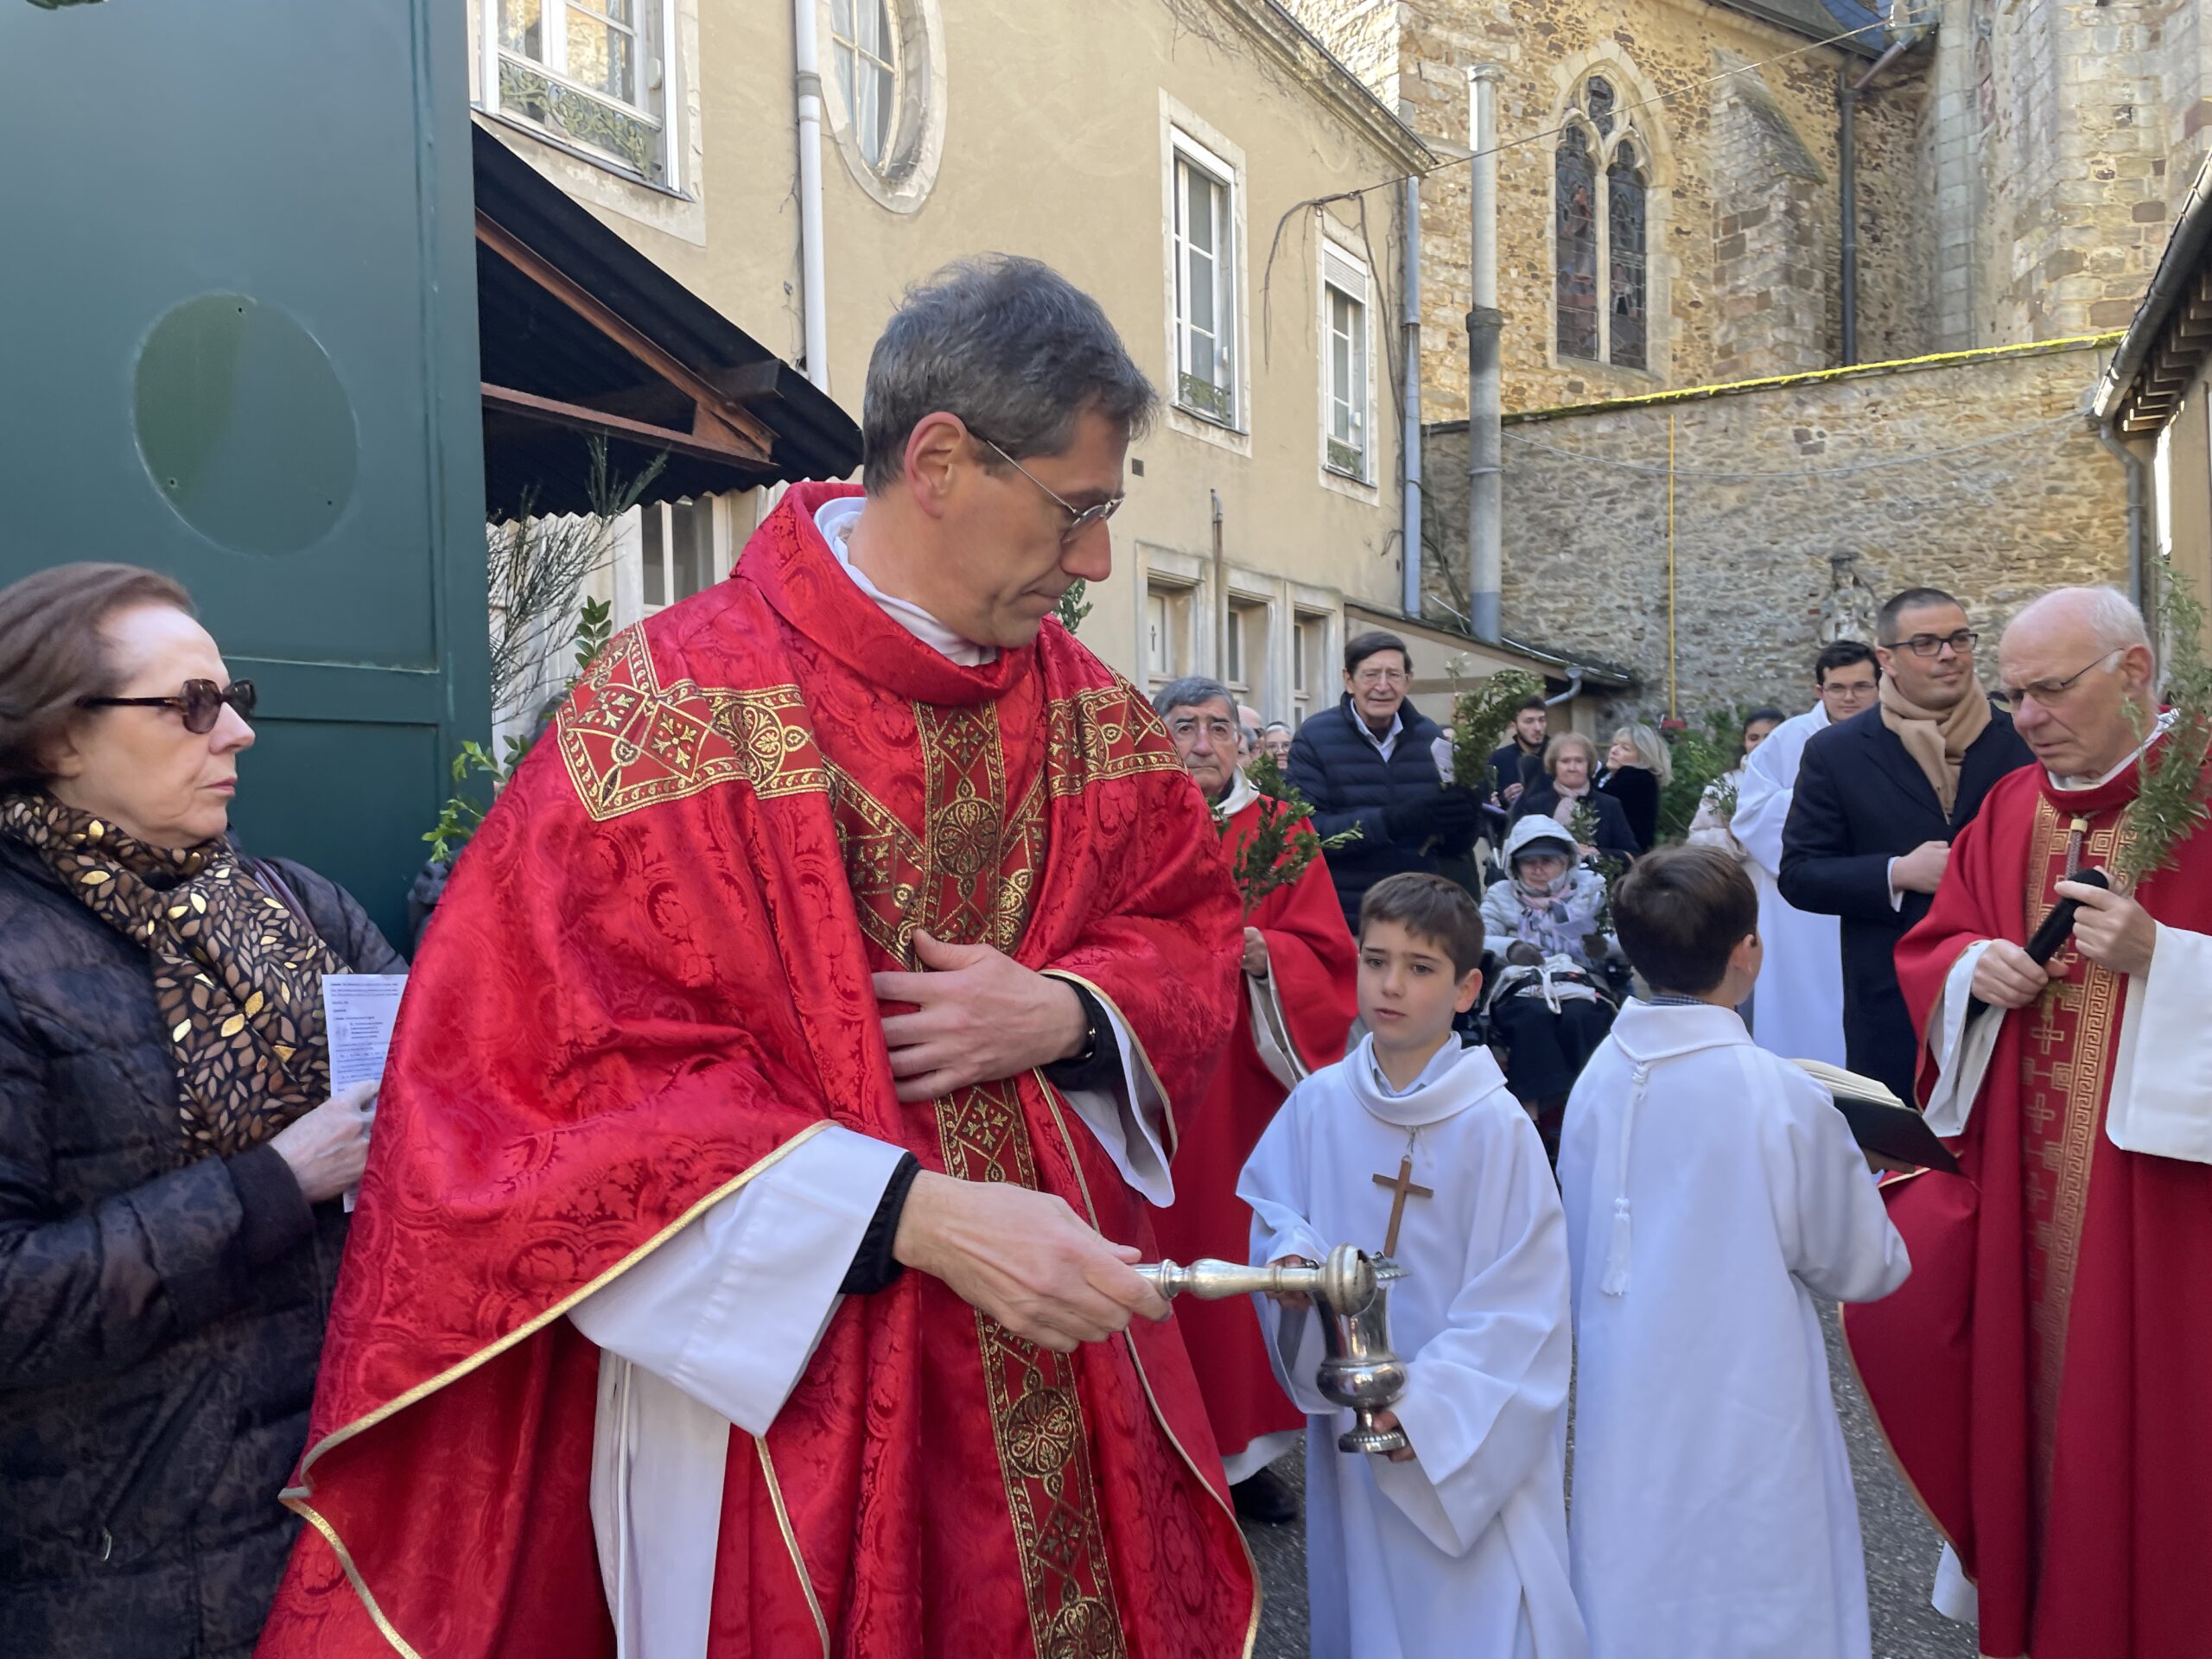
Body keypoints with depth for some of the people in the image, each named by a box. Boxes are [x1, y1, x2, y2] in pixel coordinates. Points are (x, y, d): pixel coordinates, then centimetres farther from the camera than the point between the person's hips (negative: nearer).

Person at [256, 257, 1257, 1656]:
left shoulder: (1083, 707, 3)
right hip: (777, 1397, -5)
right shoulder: (671, 715, -16)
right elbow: (569, 1081, -19)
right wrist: (918, 1216, -25)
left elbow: (1192, 934, 11)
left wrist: (1065, 1014, -12)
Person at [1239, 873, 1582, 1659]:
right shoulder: (1318, 1103, -5)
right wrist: (1290, 1258, -13)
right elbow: (1274, 1211, 9)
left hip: (1470, 1429, -4)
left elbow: (1520, 1303, -13)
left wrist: (1429, 1404, -19)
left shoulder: (1496, 1126, -16)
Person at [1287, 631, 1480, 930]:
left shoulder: (1430, 737, 3)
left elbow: (1454, 847, 4)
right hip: (1339, 919, -3)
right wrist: (1390, 821, -31)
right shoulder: (1315, 738, -9)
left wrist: (1463, 820, -18)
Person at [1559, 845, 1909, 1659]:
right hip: (1742, 1421, -4)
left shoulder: (1597, 1079, -7)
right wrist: (1859, 1184, 13)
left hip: (1623, 1414, 4)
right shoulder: (1784, 1099, -19)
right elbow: (1864, 1269, -6)